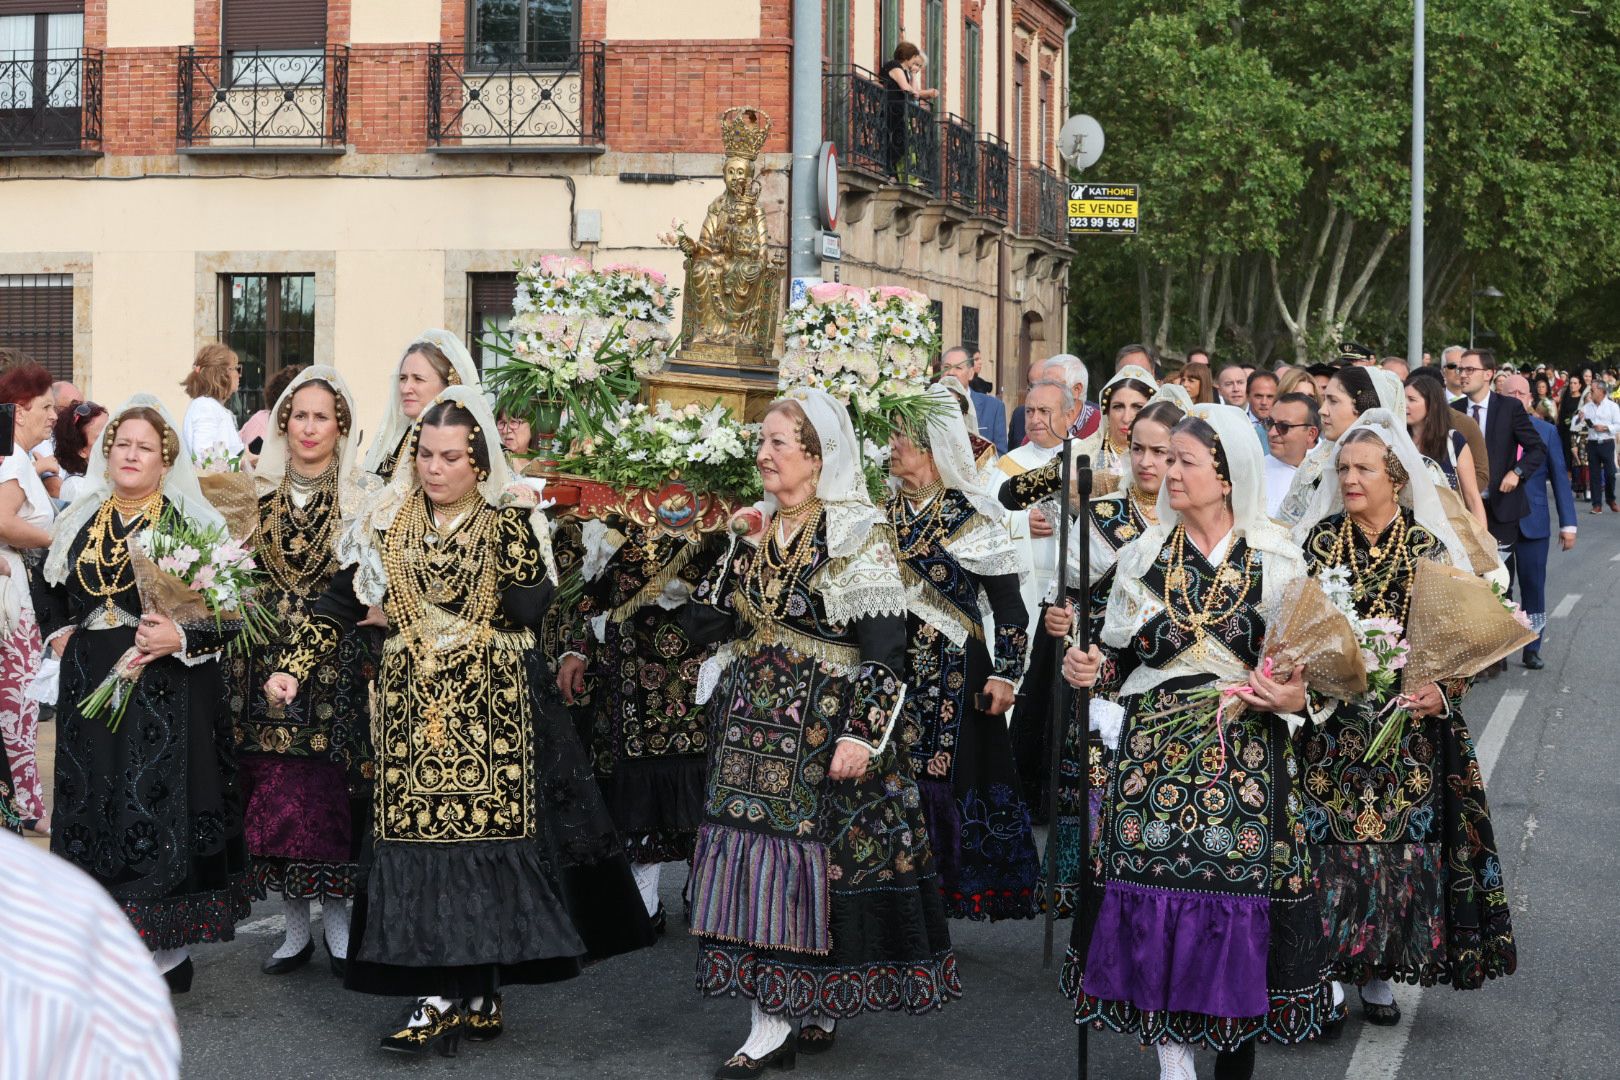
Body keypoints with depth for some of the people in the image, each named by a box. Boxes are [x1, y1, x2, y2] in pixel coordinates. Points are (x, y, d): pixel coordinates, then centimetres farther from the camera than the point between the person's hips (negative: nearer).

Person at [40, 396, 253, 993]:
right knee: (94, 805, 6)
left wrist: (182, 639, -19)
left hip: (169, 691, -5)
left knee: (162, 809, -6)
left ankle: (169, 949, 3)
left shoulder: (193, 523, -3)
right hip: (90, 689, 5)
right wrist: (58, 634, 10)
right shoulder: (79, 524, 13)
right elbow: (54, 594, 28)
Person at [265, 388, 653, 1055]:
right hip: (413, 706, 2)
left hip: (494, 707, -2)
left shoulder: (512, 520, 0)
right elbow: (339, 606, 5)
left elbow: (528, 609, -13)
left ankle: (470, 990, 6)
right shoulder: (386, 522, 5)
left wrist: (508, 530, -17)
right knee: (419, 839, -4)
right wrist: (294, 669, -5)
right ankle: (445, 994, 1)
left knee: (488, 830, -5)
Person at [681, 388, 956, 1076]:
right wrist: (739, 555, -2)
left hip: (826, 725, -6)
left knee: (811, 859, -4)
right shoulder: (756, 530, 12)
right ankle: (773, 1023, 10)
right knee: (757, 859, 4)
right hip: (754, 722, 7)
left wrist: (863, 733, -21)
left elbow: (884, 646, -14)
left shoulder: (859, 533, -9)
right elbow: (704, 625, 11)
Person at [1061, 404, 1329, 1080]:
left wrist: (1292, 700, -15)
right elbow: (1122, 657, 13)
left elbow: (1308, 667, 4)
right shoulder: (1145, 556, 8)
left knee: (1241, 893, -3)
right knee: (1156, 894, -4)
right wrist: (1091, 669, -7)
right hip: (1154, 750, 2)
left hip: (1246, 760, -2)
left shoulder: (1277, 560, 2)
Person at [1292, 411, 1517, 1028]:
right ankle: (1324, 973, 8)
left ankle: (1378, 973, 15)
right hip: (1328, 724, 0)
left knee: (1395, 835, 2)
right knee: (1328, 835, -2)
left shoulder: (1429, 549, -1)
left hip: (1404, 727, 0)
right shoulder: (1319, 539, 3)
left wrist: (1439, 692, -18)